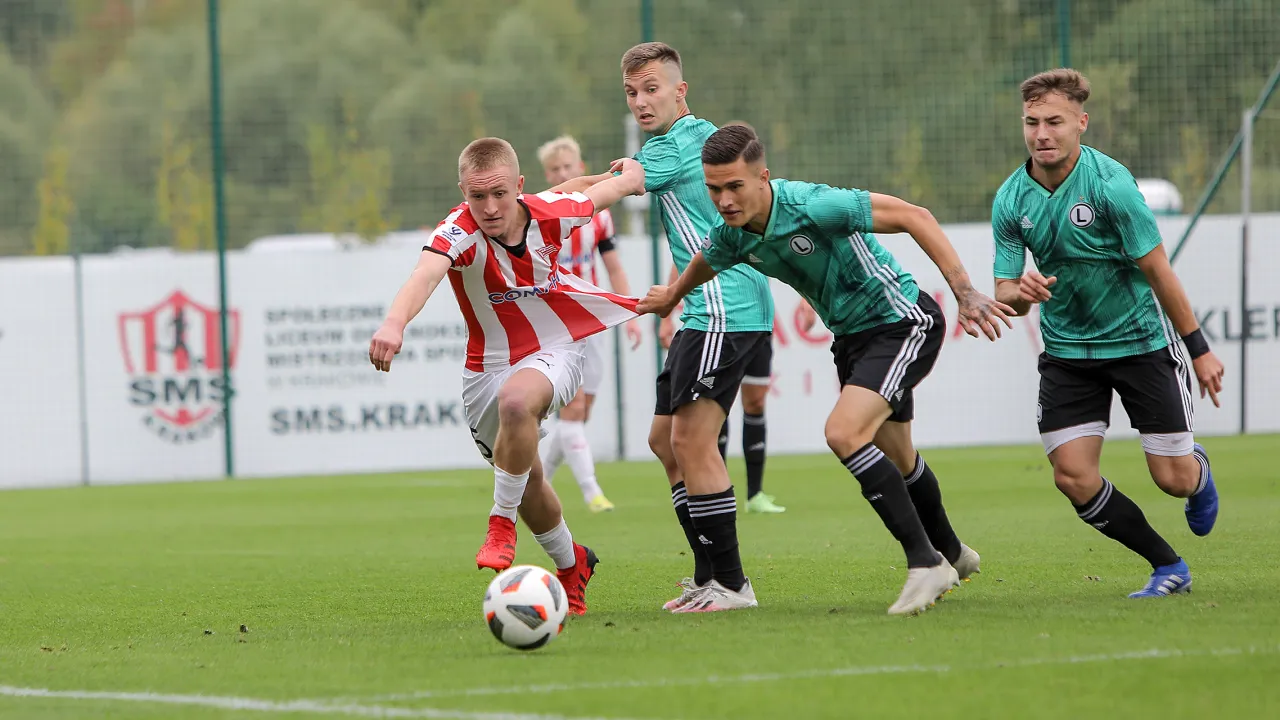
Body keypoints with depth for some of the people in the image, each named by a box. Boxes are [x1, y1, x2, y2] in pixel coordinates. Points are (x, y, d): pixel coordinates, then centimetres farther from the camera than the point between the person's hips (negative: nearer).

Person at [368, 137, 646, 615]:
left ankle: (502, 524, -18)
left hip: (554, 348, -2)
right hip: (488, 365, 2)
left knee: (516, 401, -35)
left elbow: (599, 193, 6)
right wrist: (395, 323, -70)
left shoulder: (550, 213, -18)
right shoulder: (460, 232, -27)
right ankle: (571, 565, 42)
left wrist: (631, 175, 28)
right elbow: (425, 274, -49)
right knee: (527, 484, 14)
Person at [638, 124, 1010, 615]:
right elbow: (704, 264, 18)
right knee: (895, 458, 20)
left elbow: (913, 217, -25)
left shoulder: (812, 206, -31)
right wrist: (670, 297, 39)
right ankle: (951, 553, 45)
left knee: (844, 433, -25)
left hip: (902, 322, -8)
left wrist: (965, 293, -29)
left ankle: (925, 562, -18)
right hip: (852, 335, 8)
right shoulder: (731, 235, -8)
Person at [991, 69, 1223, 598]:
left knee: (1173, 477, -3)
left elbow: (1156, 270, -14)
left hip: (1140, 340, -4)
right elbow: (1005, 292, -2)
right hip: (1067, 350, 4)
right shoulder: (1011, 200, -7)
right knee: (1073, 476, -9)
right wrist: (1020, 294, -28)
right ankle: (1169, 568, 9)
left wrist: (1199, 349, -9)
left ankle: (1199, 470, 37)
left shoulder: (1110, 184, -21)